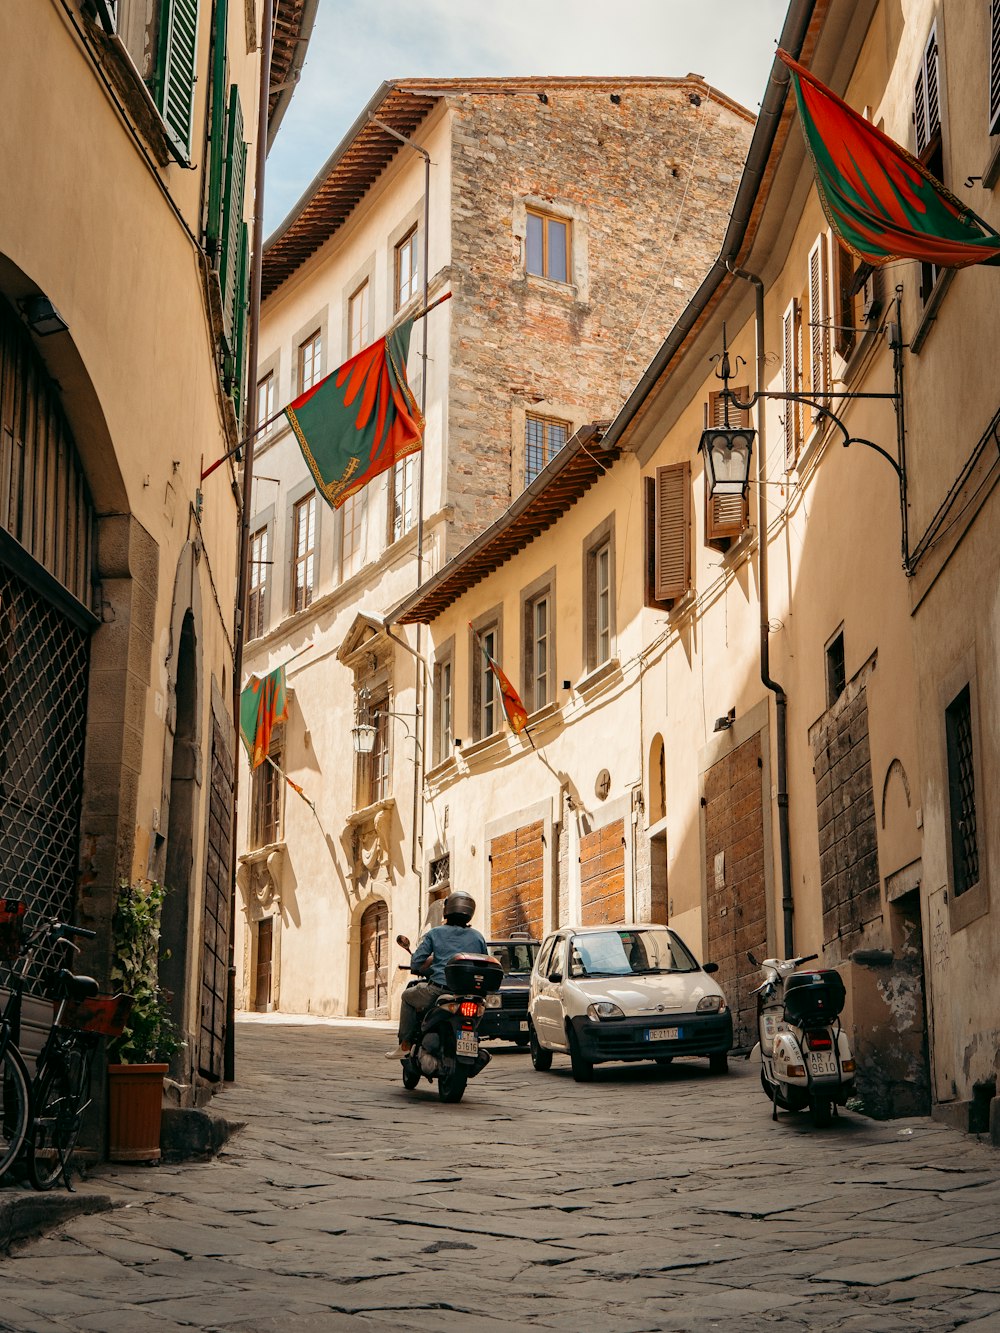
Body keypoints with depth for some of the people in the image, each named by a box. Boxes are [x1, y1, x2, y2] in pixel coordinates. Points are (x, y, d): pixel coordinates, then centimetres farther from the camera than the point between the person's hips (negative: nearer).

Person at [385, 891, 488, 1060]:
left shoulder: (436, 933, 5)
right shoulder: (478, 937, 12)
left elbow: (416, 963, 2)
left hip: (439, 989, -3)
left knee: (408, 996, 24)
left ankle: (405, 1046, 18)